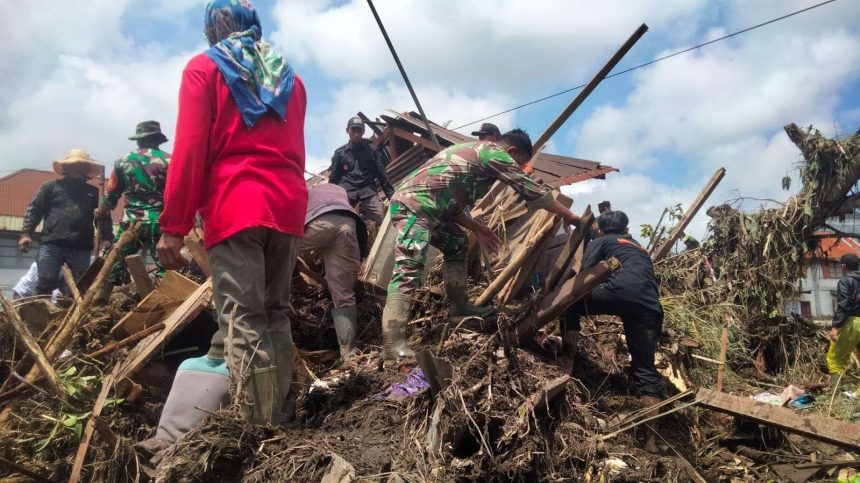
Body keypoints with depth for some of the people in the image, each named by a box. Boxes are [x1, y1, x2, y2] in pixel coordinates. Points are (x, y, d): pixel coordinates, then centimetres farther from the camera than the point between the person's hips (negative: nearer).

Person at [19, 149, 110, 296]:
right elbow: (34, 210, 10)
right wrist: (26, 233, -3)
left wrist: (107, 240, 2)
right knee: (45, 286, -6)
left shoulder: (93, 192, 18)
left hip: (81, 248, 2)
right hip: (51, 244, -1)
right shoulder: (51, 187, 13)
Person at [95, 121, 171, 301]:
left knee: (115, 262, 16)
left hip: (131, 222, 3)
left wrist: (101, 213, 33)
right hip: (160, 223, -3)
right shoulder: (168, 160, -1)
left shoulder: (123, 161, 9)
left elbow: (110, 195, 16)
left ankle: (102, 300, 23)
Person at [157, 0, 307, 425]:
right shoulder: (288, 76, 23)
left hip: (235, 207, -5)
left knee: (243, 322, -8)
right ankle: (274, 420, 16)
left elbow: (190, 148, -4)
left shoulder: (203, 67, 7)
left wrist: (173, 225, -5)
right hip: (288, 205, 5)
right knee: (275, 314, 11)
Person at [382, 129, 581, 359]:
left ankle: (459, 306, 28)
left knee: (456, 243, 23)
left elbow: (449, 197, 27)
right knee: (409, 270, -20)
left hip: (412, 201, 11)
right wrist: (570, 216, 11)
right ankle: (393, 344, -26)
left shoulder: (474, 153, 27)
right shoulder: (494, 152, 0)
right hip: (413, 205, -11)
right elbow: (533, 191, 0)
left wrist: (476, 228, 24)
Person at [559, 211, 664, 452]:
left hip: (622, 291, -5)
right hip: (650, 306, 5)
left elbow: (583, 276, 9)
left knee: (570, 303, 19)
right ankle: (652, 437, 1)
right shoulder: (641, 249, 40)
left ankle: (567, 364, 10)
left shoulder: (600, 242, 22)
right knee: (646, 369, 7)